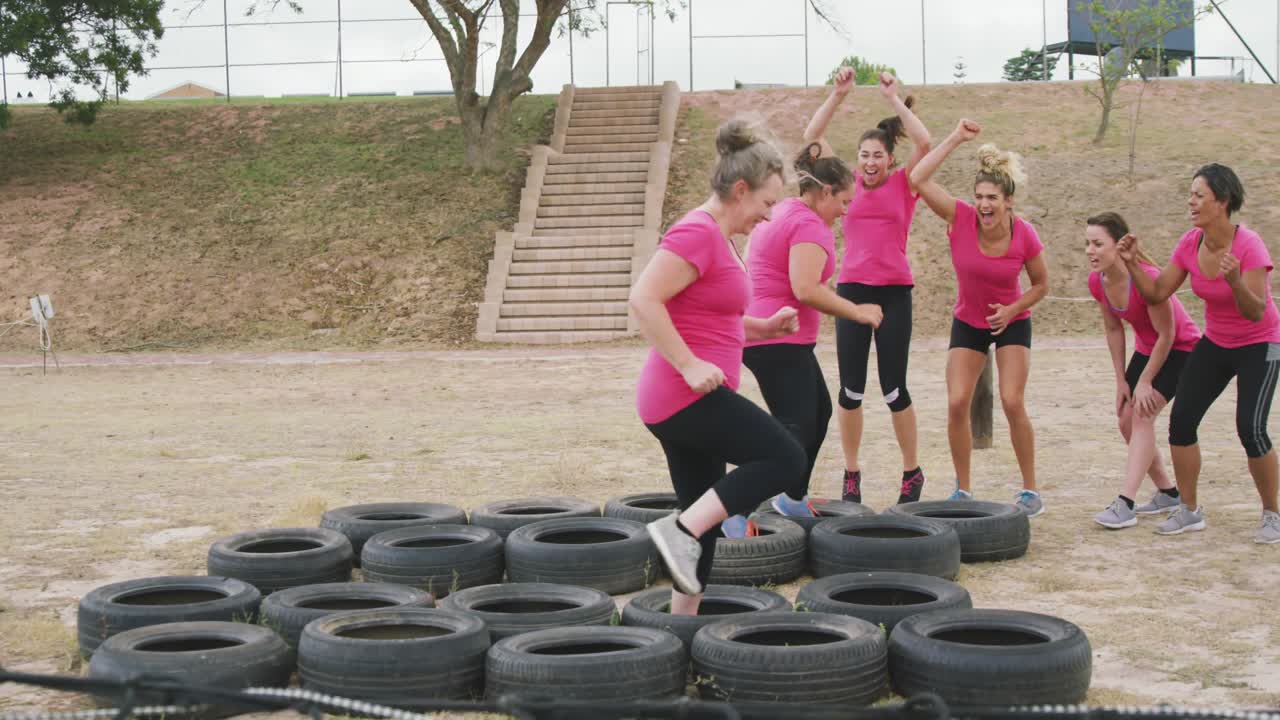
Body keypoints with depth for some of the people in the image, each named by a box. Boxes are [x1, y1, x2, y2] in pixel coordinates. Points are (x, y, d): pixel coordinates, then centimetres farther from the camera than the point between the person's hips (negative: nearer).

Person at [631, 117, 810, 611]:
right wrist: (689, 365, -24)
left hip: (683, 403, 10)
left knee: (703, 521, 12)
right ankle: (680, 531, -15)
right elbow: (643, 299, -23)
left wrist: (765, 327, 13)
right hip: (686, 398, -10)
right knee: (784, 459, -12)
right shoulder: (697, 233, -13)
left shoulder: (717, 238, 18)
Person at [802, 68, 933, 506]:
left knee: (893, 387, 0)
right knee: (850, 388, 3)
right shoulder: (849, 184, 7)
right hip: (851, 288, 2)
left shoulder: (903, 185, 2)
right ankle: (851, 475, 13)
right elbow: (811, 136, 2)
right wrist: (839, 94, -5)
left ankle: (912, 473, 15)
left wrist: (894, 99, -11)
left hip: (894, 291, -2)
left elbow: (923, 142, -13)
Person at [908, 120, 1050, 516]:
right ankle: (963, 490, 6)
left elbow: (1041, 284, -4)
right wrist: (956, 139, -29)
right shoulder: (960, 219, -21)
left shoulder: (1025, 235, -21)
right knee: (957, 403, -9)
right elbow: (918, 179, -30)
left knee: (1012, 401, -14)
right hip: (967, 323, 2)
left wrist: (1012, 309, -20)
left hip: (1011, 322, -2)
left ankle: (1031, 490, 0)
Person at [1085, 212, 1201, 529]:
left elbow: (1167, 335, -25)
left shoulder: (1146, 278, -33)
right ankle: (1168, 493, 23)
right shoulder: (1097, 282, -12)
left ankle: (1125, 504, -26)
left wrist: (1144, 382, -19)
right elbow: (1114, 329, 2)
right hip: (1147, 348, 8)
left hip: (1181, 349, -8)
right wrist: (1121, 380, 0)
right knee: (1127, 421, 6)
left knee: (1142, 415, -21)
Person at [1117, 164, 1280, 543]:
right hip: (1215, 344, 6)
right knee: (1181, 419, -4)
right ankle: (1189, 510, 10)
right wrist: (1132, 264, -17)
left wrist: (1235, 282, -47)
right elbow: (1158, 292, -4)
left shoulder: (1248, 246, -26)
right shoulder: (1191, 243, -9)